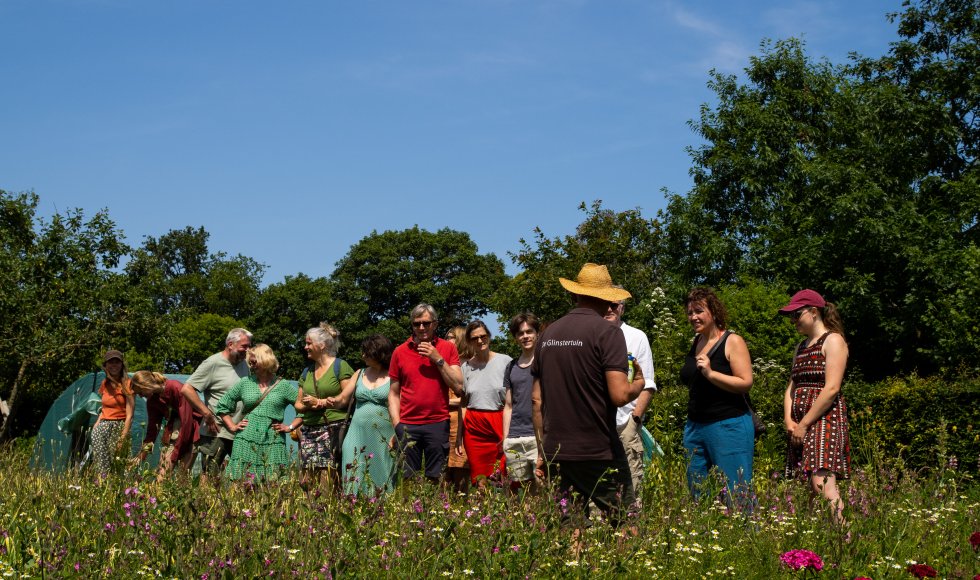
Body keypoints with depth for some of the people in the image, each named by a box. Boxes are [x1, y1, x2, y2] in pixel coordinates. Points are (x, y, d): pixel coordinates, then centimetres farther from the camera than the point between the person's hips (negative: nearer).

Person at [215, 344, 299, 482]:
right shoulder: (245, 383, 12)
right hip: (246, 443, 2)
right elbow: (222, 406, 19)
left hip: (273, 443, -1)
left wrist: (290, 427, -2)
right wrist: (232, 426, 9)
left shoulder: (283, 386, 6)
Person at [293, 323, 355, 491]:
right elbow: (298, 404, 20)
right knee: (308, 481, -1)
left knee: (329, 479, -14)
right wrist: (307, 406, -2)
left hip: (333, 429, -6)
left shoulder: (340, 366, 0)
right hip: (309, 431, 6)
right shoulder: (307, 372, 20)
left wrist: (320, 402, -8)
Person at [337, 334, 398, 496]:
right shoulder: (360, 374, 13)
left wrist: (397, 434, -11)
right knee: (355, 479, -1)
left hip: (382, 438, -4)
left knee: (380, 479, -2)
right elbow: (342, 399, 14)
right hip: (358, 434, 4)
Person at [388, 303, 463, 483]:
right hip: (407, 426, 1)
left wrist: (438, 359, -7)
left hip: (438, 423, -1)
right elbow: (394, 393, 11)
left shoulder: (448, 348, 6)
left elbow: (459, 388, -1)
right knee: (407, 480, 0)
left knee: (436, 480, 1)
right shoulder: (400, 352, 9)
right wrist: (396, 425, 0)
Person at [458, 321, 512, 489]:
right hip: (474, 427, 3)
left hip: (500, 424, -3)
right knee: (479, 480, 2)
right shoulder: (466, 367, 11)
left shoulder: (506, 362, -1)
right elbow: (463, 403, 15)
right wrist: (459, 434, 10)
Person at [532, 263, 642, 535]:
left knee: (570, 530, 9)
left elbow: (537, 399, 12)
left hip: (556, 452, 6)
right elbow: (619, 395, -18)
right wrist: (638, 386, 4)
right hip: (599, 452, -6)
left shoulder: (548, 333, 9)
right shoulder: (607, 332, -9)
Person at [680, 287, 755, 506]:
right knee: (698, 494, 9)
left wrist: (711, 373, -22)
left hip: (728, 425, -8)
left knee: (735, 496, -6)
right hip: (695, 427, 8)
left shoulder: (732, 341, -7)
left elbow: (745, 383, -14)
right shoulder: (696, 342, 14)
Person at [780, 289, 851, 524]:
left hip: (825, 419, -8)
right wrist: (789, 421, 0)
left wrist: (803, 425, -14)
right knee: (808, 487, 2)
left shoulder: (833, 340, -3)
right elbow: (791, 388, 18)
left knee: (822, 483, -20)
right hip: (801, 425, 8)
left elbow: (832, 389, -13)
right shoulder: (801, 347, 23)